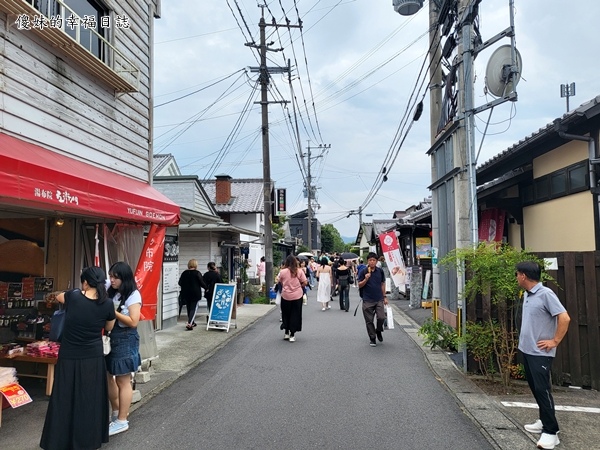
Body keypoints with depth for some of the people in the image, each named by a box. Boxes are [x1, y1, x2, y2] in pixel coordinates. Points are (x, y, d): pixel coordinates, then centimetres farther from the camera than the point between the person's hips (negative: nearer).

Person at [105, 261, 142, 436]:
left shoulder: (133, 295, -13)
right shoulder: (112, 293, 5)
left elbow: (133, 322, -18)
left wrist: (113, 312, -19)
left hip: (125, 340, -7)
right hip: (110, 338, 7)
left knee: (123, 381, 4)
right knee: (107, 376, 15)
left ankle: (122, 421, 17)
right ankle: (116, 412, 34)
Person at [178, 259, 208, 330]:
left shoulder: (184, 273, 2)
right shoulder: (197, 273, -11)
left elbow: (180, 283, 8)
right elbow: (202, 283, -10)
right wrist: (206, 288, 8)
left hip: (186, 294, 5)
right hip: (195, 294, -5)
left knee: (189, 308, 17)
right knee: (193, 308, -2)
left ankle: (192, 322, 28)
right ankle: (189, 323, -16)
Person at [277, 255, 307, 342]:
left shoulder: (282, 271, -9)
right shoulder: (299, 271, -9)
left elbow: (279, 281, 2)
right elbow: (305, 283, -6)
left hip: (285, 296, 0)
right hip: (297, 296, 0)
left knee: (286, 314, 18)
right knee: (295, 315, 10)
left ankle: (286, 333, 25)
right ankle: (292, 335, 12)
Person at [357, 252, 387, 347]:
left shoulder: (380, 271, 4)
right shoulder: (363, 272, -4)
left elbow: (382, 284, 12)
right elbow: (359, 286, -3)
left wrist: (384, 297, 11)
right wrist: (366, 279, -20)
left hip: (379, 299, 2)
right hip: (367, 301, -1)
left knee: (381, 318, -9)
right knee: (369, 321, 4)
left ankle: (379, 331, 22)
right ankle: (372, 339, 20)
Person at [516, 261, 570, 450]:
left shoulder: (545, 294, -18)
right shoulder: (527, 294, 8)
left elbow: (565, 318, -21)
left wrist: (555, 341, -16)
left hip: (540, 353, -9)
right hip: (526, 350, 9)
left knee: (542, 389, -6)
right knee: (535, 388, 16)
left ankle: (551, 431, 2)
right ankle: (544, 420, 30)